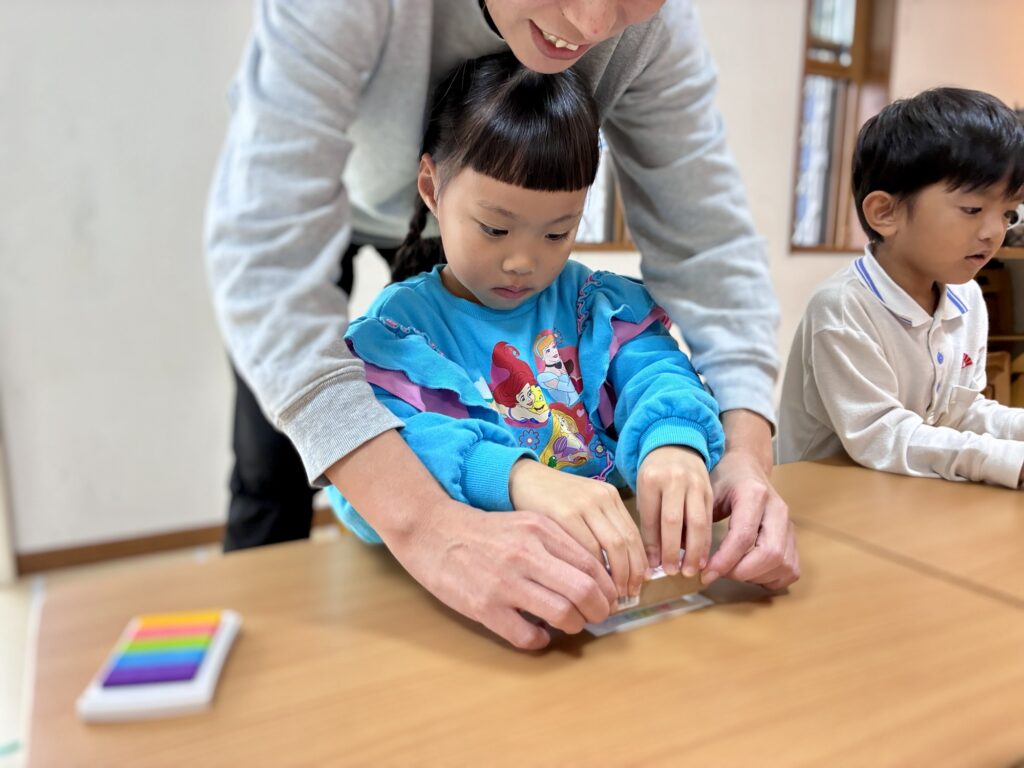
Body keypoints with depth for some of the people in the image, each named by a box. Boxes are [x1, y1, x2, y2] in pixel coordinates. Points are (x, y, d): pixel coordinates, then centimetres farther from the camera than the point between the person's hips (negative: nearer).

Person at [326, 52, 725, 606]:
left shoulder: (598, 305, 9)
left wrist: (675, 440, -30)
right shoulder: (398, 326, -4)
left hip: (614, 555, 3)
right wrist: (517, 476, -37)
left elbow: (656, 372, -6)